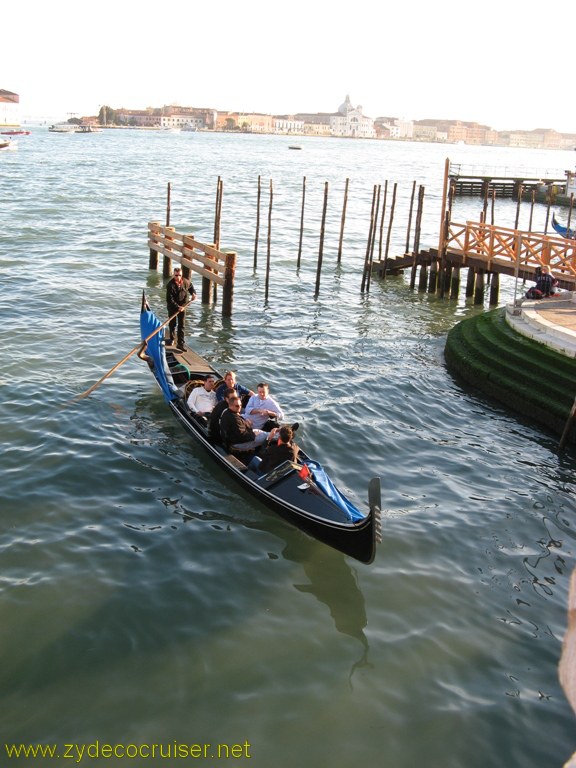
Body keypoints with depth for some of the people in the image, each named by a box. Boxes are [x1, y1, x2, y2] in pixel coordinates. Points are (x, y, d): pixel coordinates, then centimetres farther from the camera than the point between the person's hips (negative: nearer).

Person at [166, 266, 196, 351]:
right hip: (172, 307, -3)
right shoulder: (170, 285, -22)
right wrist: (177, 307, -31)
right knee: (172, 324, 14)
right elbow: (169, 299, -25)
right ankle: (171, 339, 37)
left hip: (182, 306, 3)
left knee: (181, 325, -1)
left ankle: (181, 343, 0)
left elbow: (190, 286, 19)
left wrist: (193, 293, -1)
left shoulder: (185, 282, -6)